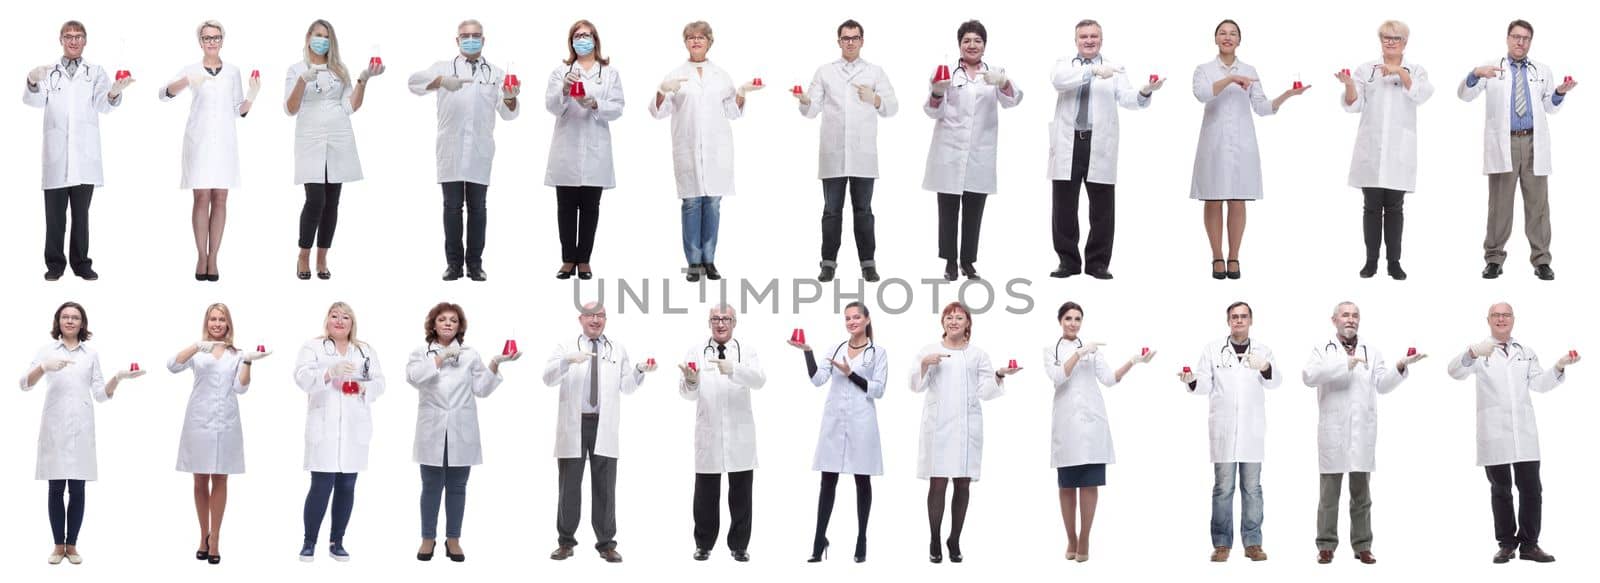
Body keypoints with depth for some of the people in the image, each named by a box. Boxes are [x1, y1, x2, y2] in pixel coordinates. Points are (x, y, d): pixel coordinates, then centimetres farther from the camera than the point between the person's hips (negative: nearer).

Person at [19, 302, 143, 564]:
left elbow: (101, 394, 8)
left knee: (77, 489, 1)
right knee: (56, 488, 1)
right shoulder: (46, 350, 7)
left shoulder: (92, 353, 10)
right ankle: (58, 545, 9)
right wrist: (45, 367, -22)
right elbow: (25, 384, -4)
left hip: (81, 427, 1)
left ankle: (72, 544, 9)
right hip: (54, 426, -1)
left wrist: (117, 378, -10)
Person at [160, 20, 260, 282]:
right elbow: (164, 93, -14)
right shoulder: (191, 70, 2)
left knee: (220, 199, 1)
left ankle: (213, 258, 4)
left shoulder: (233, 72, 9)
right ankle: (201, 257, 3)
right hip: (199, 140, -2)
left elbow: (239, 111, 11)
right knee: (202, 198, -3)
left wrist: (252, 95, -9)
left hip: (224, 140, 2)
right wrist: (188, 82, -33)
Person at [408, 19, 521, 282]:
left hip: (480, 151, 1)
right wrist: (442, 81, -30)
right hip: (451, 149, -1)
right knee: (452, 206, 3)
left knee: (478, 207, 4)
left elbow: (507, 113, 0)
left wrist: (510, 98, -24)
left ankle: (475, 263, 10)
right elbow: (415, 82, -11)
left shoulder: (496, 73, 11)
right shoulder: (444, 68, 7)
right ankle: (453, 262, 8)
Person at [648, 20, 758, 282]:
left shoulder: (720, 75, 13)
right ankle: (693, 263, 3)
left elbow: (732, 111, 15)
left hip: (717, 149, 2)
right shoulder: (676, 74, 6)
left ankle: (709, 260, 8)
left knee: (713, 203, 2)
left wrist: (742, 92, -2)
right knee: (692, 203, -2)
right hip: (688, 149, -2)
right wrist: (663, 90, -17)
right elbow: (659, 111, 2)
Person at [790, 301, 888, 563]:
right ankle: (819, 541, 4)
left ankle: (861, 541, 10)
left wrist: (850, 374, -13)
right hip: (834, 421, 3)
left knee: (862, 481, 4)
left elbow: (878, 390, -5)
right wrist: (807, 351, -7)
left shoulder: (878, 352, 3)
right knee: (828, 480, 2)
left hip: (861, 422, -3)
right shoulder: (836, 349, 12)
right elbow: (817, 379, 2)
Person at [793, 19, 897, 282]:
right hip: (832, 154, 1)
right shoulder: (824, 72, 10)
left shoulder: (875, 72, 9)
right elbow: (812, 110, 4)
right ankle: (829, 263, 7)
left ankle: (867, 263, 7)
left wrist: (874, 99, -15)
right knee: (832, 210, 3)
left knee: (863, 210, 3)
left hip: (863, 154, 0)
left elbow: (892, 107, 4)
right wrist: (804, 101, -19)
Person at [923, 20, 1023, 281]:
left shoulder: (994, 73, 8)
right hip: (949, 152, -1)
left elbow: (1011, 100, -10)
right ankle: (950, 262, 7)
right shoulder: (948, 72, 5)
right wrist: (937, 93, -25)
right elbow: (934, 111, -2)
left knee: (974, 211, 6)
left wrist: (1003, 83, -33)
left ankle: (968, 261, 14)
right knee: (948, 210, 1)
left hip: (980, 155, 1)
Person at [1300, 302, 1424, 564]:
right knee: (1330, 493, 2)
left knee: (1361, 493, 6)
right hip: (1333, 431, -2)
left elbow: (1382, 384, 3)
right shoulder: (1323, 351, 6)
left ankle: (1362, 546, 12)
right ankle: (1326, 546, 8)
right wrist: (1343, 364, -19)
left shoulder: (1372, 353, 15)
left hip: (1362, 432, 2)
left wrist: (1400, 367, -15)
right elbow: (1309, 376, -12)